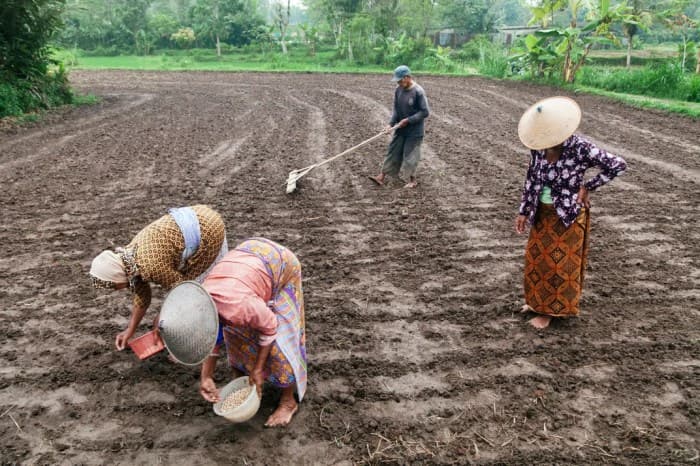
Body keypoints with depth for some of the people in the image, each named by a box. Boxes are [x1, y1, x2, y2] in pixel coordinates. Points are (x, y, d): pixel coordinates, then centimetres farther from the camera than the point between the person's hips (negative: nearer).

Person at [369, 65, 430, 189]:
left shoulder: (418, 92, -18)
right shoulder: (398, 90, -1)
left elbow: (425, 112, -16)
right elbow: (396, 109, 5)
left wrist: (408, 120, -18)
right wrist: (391, 124, -9)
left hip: (414, 131, -6)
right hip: (400, 129, 6)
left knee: (410, 155, 3)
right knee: (392, 152, 8)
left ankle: (412, 180, 20)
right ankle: (382, 177, 13)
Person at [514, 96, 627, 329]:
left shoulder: (580, 148, -24)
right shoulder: (538, 147, -9)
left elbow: (618, 165, -17)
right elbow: (531, 178, 2)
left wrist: (587, 187, -14)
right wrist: (523, 211, 4)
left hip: (568, 214, -5)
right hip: (543, 212, 5)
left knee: (560, 262, 7)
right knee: (536, 256, 16)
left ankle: (551, 310, 21)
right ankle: (538, 300, 35)